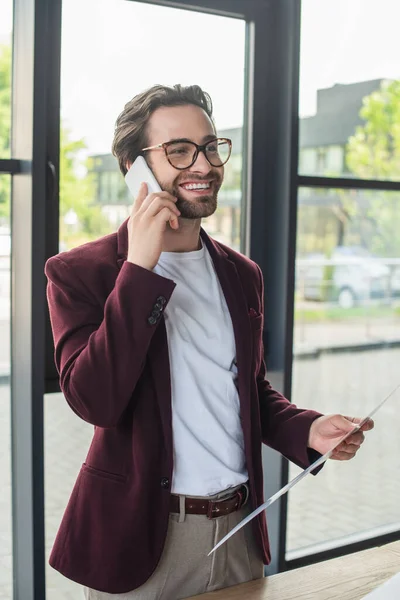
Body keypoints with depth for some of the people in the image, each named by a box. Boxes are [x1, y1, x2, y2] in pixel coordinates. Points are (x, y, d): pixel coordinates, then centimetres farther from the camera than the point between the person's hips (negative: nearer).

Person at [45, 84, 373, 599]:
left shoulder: (243, 275, 7)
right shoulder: (80, 272, -9)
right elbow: (93, 400, -21)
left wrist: (307, 430, -4)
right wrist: (140, 268, -23)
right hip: (138, 539, -4)